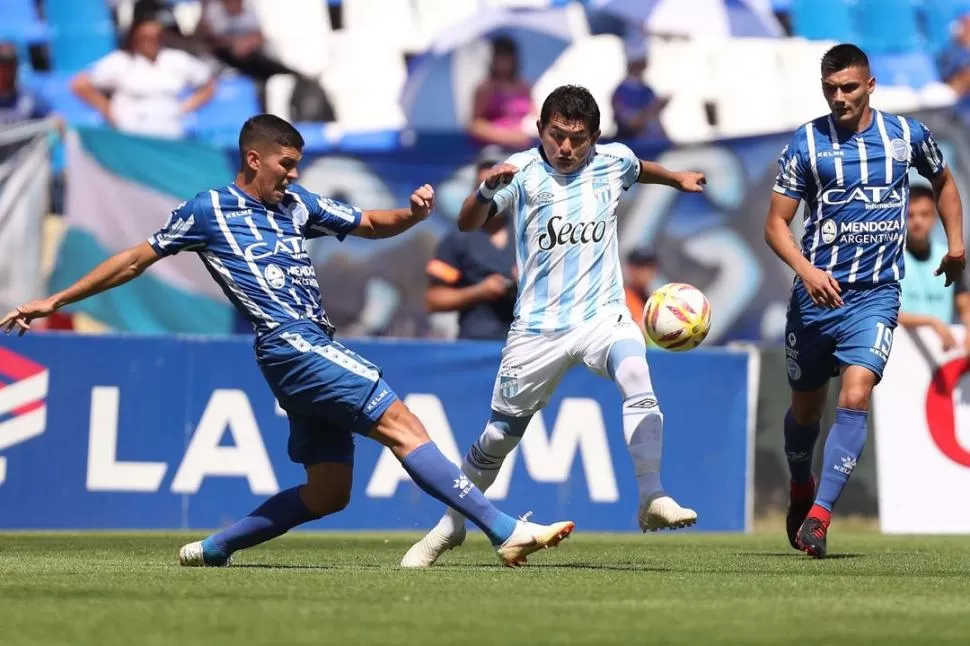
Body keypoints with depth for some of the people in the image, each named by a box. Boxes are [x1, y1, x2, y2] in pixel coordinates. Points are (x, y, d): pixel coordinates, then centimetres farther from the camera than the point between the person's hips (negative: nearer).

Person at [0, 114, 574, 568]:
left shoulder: (297, 204, 19)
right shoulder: (209, 210, 3)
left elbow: (372, 225, 26)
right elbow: (138, 259, 10)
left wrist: (414, 213, 3)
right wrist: (56, 301, 12)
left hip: (314, 353, 8)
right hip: (289, 343, -8)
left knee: (328, 493, 9)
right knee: (401, 423, -20)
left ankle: (215, 548, 21)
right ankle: (506, 530, -29)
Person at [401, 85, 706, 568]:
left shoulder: (613, 162, 3)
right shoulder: (523, 171, -8)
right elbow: (467, 224, -21)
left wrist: (678, 179, 31)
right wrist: (488, 190, -39)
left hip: (602, 315, 1)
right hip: (538, 326, -1)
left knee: (637, 380, -31)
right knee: (498, 437, 7)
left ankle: (652, 500, -30)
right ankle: (450, 527, 27)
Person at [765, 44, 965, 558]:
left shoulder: (907, 135, 2)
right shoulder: (806, 142, -3)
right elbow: (776, 223, -3)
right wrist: (806, 270, -19)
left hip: (876, 294, 0)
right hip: (817, 294, 1)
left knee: (855, 397, -19)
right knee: (806, 406, 12)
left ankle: (819, 515, -21)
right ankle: (800, 489, 42)